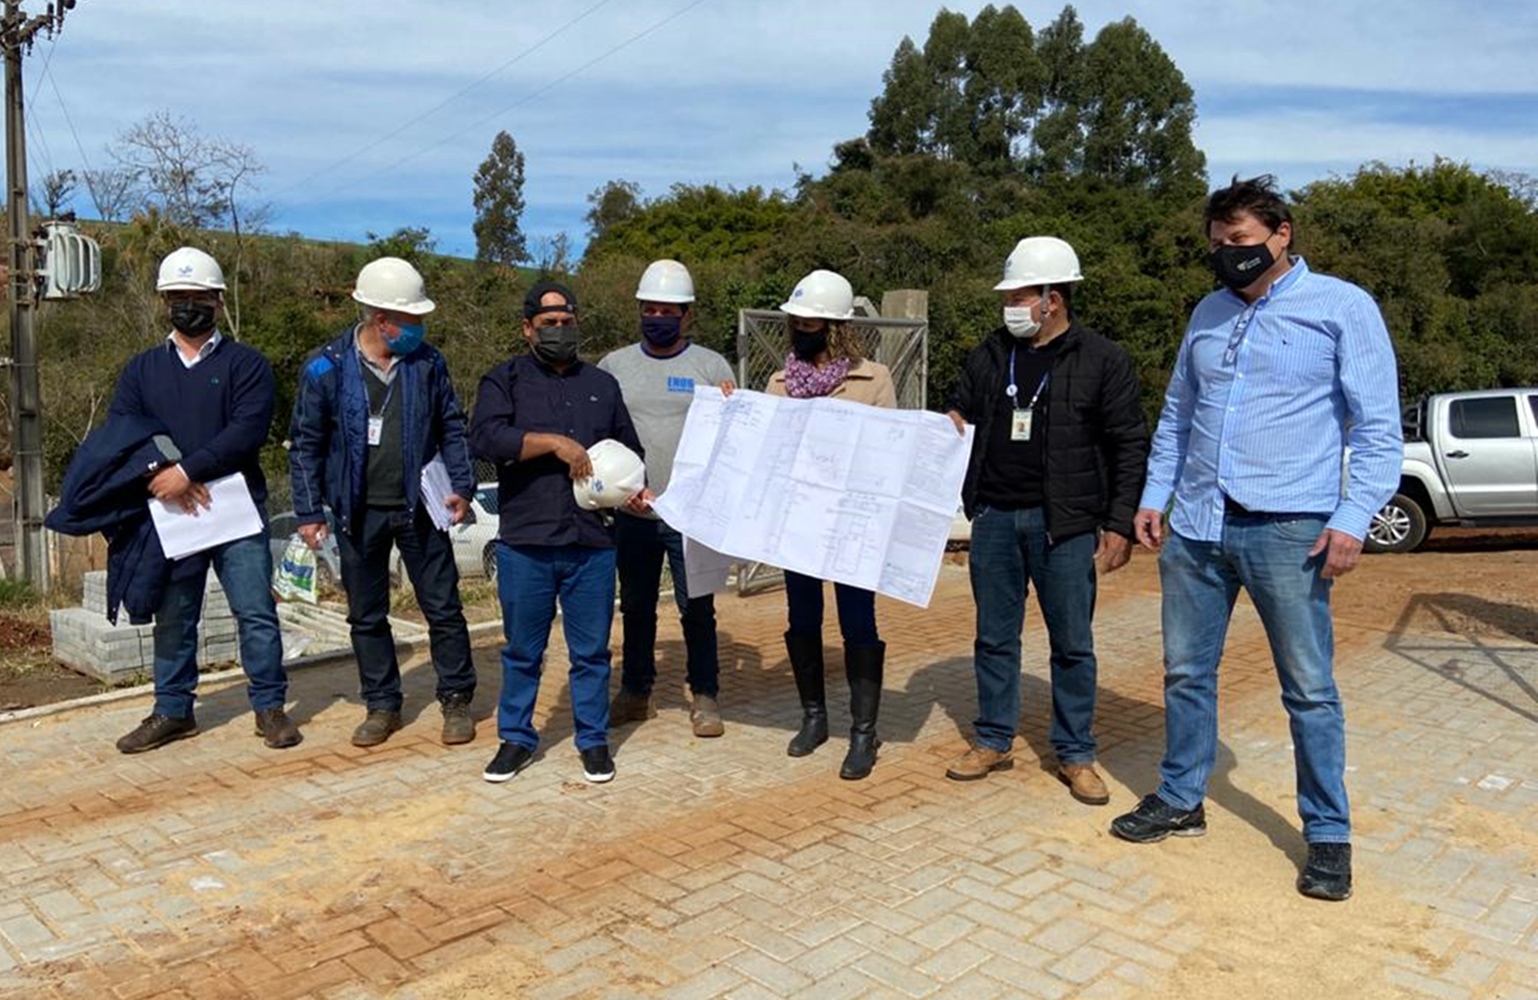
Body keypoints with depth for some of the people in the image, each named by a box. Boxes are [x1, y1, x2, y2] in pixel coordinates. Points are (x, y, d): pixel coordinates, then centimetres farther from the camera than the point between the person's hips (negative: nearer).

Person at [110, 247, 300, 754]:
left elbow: (248, 430, -12)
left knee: (256, 612, -1)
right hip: (169, 513, 4)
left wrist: (187, 470, -19)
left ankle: (269, 706, 10)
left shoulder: (246, 364, 2)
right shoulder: (141, 369, 13)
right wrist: (159, 473, -15)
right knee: (173, 616, 12)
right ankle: (173, 711, 24)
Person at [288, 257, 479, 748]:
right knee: (366, 615, 11)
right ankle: (382, 705, 25)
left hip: (418, 508, 0)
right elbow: (306, 443, 0)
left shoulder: (428, 363, -2)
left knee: (443, 607, 5)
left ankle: (457, 699, 19)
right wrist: (309, 511, -2)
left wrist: (462, 486, -2)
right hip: (360, 513, 0)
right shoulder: (327, 368, -6)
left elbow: (451, 427, 7)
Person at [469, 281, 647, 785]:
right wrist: (555, 442, -18)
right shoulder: (504, 380, 4)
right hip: (525, 543, -2)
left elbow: (628, 449, 21)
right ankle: (516, 738, 25)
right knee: (523, 650, 10)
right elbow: (485, 437, -13)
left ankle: (593, 739, 23)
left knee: (591, 650, 9)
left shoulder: (602, 384, 15)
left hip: (592, 544, 2)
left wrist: (634, 489, 1)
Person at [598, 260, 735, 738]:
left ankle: (705, 697, 17)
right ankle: (635, 692, 27)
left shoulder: (711, 367, 2)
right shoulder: (614, 365, 7)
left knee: (697, 609, 4)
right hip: (631, 514, 3)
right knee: (636, 607, 14)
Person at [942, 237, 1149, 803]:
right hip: (995, 517, 4)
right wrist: (950, 424, -6)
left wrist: (1120, 524, -9)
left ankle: (1075, 755, 20)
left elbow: (1129, 447, -4)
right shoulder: (991, 353, 8)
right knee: (995, 638, 12)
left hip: (1064, 523, -4)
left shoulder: (1102, 361, -5)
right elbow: (961, 412, 19)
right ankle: (994, 741, 27)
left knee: (1072, 644, 6)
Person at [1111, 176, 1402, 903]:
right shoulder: (1209, 312, 14)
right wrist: (1154, 497, 11)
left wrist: (1353, 519, -14)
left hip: (1287, 531, -5)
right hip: (1195, 526, 5)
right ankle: (1180, 801, 29)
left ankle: (1329, 835, 19)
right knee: (1186, 674, 13)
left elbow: (1378, 426, -5)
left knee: (1309, 691, 4)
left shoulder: (1343, 308, -3)